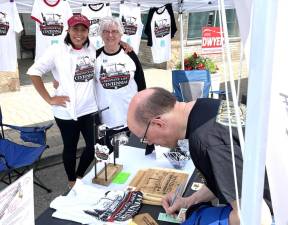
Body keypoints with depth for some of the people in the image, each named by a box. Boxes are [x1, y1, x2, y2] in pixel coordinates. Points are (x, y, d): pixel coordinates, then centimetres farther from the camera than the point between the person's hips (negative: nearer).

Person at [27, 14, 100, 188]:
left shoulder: (93, 50, 1)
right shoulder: (57, 51, -9)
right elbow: (34, 72, -6)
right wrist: (49, 99, -8)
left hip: (90, 109, 3)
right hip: (66, 111, -3)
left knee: (95, 146, 8)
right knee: (70, 148, 13)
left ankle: (80, 175, 36)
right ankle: (72, 182, 37)